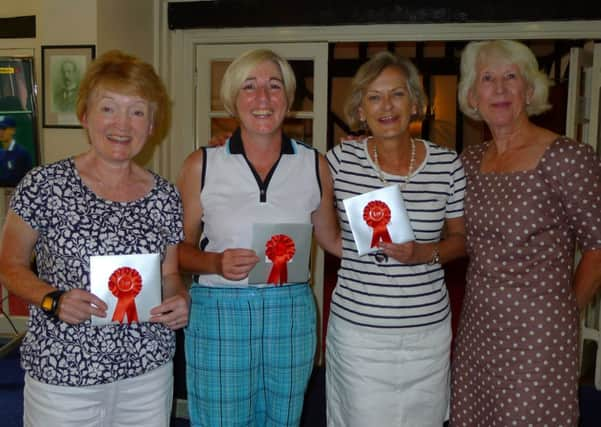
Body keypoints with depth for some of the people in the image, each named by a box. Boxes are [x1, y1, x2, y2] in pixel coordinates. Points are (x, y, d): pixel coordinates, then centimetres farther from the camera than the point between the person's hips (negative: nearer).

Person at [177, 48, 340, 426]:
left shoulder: (314, 165, 1)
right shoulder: (202, 165, -3)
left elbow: (333, 240, 11)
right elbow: (182, 247, 3)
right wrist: (216, 263, -16)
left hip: (292, 315, 2)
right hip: (219, 314, -1)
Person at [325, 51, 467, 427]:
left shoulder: (447, 163, -2)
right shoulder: (340, 159, -5)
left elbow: (460, 237, 7)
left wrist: (424, 253, -13)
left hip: (428, 329, 2)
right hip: (357, 327, -1)